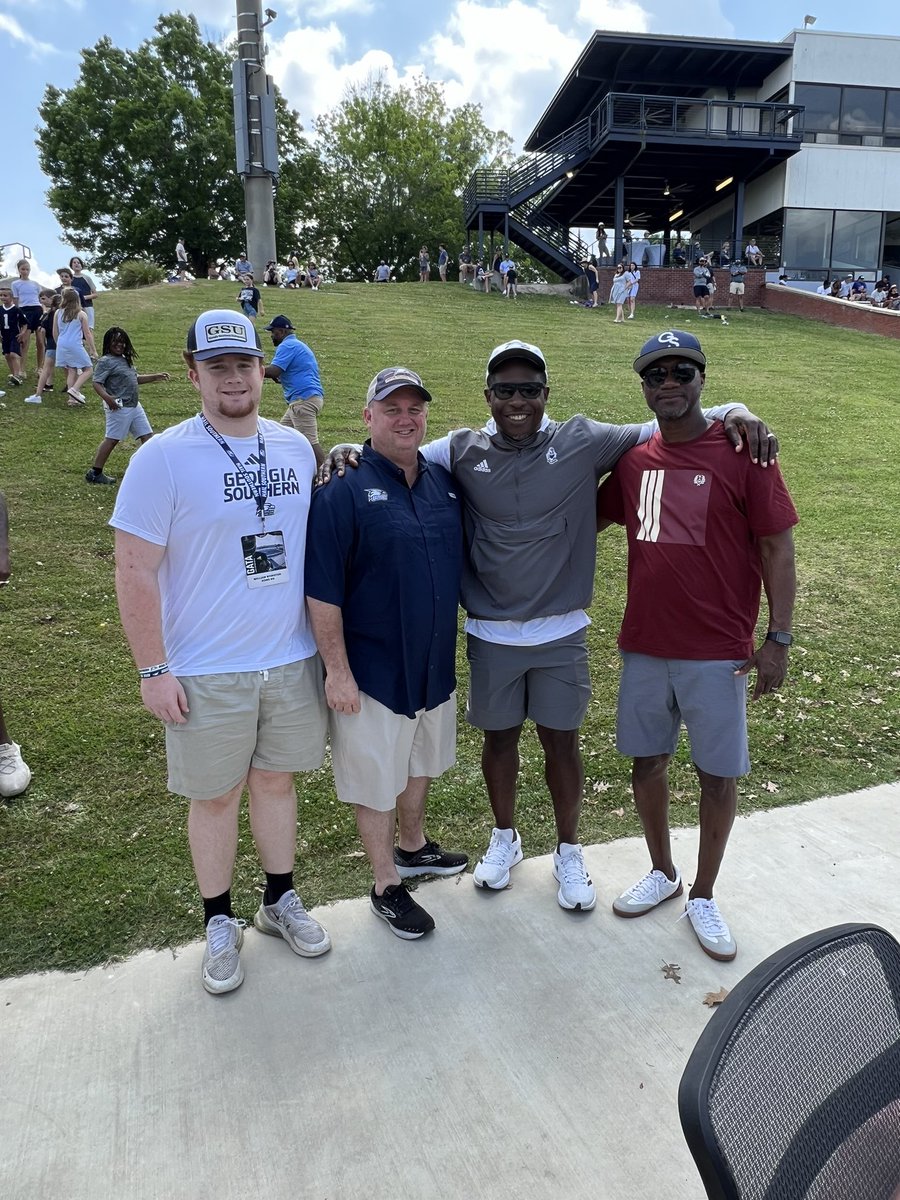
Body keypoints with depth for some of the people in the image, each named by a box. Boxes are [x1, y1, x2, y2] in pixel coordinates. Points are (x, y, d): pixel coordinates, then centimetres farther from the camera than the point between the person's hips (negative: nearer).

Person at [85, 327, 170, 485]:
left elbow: (134, 378, 28)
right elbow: (96, 382, -17)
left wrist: (154, 377, 22)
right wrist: (106, 397, -34)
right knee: (112, 439, -3)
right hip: (118, 407, -8)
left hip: (134, 405, 8)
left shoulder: (126, 360, 16)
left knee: (147, 435, 9)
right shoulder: (106, 361, -9)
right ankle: (95, 473, 5)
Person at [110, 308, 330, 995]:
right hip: (207, 673, -3)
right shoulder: (164, 458, -11)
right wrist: (153, 670, -12)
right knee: (215, 796, 10)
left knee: (276, 781, 18)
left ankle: (281, 901, 38)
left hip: (292, 660, 4)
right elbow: (135, 570, -10)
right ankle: (220, 922, 32)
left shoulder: (296, 448, 3)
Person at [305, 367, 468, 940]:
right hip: (373, 671, -6)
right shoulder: (344, 489, -16)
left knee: (421, 763, 25)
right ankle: (387, 885, 30)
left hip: (436, 663, 7)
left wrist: (450, 646, 14)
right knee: (377, 778, 10)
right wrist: (337, 670, -17)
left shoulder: (445, 483, 3)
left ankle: (413, 846, 49)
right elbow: (323, 591, -17)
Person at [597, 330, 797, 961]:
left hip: (718, 653, -4)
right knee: (647, 760, 15)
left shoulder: (741, 451, -7)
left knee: (718, 774, 7)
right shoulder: (633, 459, 5)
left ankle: (703, 897, 28)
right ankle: (663, 872, 38)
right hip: (644, 646, 4)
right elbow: (590, 520, 20)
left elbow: (778, 548, -6)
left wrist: (778, 638, -10)